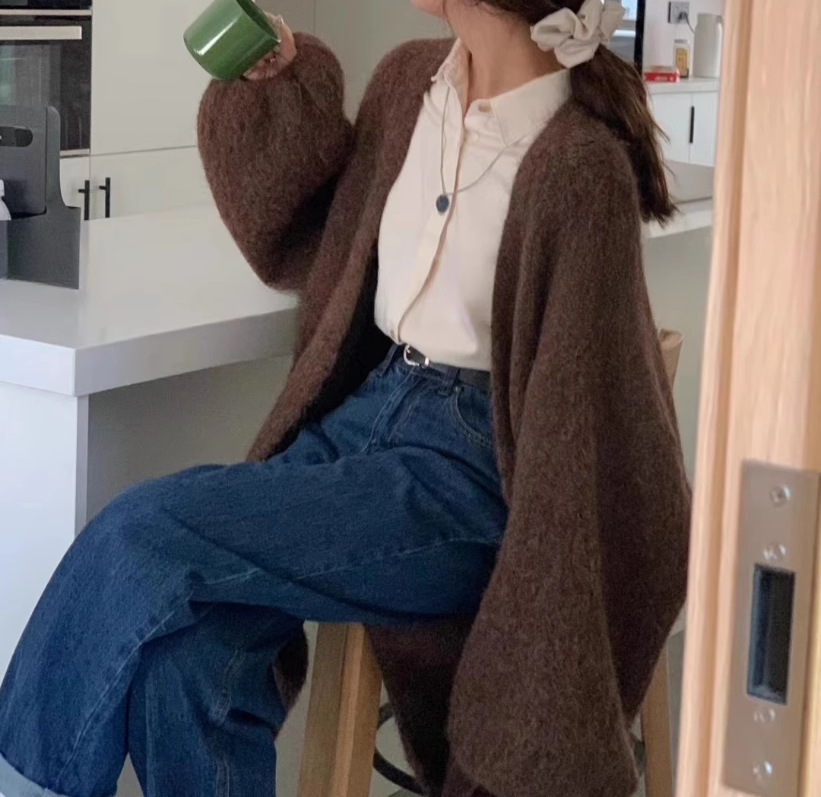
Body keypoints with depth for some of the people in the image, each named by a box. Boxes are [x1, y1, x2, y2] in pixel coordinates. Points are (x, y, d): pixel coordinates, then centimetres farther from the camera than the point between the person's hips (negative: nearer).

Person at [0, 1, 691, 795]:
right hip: (365, 411, 6)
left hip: (471, 474, -6)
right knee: (187, 646, -19)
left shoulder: (578, 165, -18)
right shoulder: (408, 84, 5)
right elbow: (314, 247, 20)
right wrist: (281, 85, 6)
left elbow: (578, 410, -13)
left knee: (144, 540, -20)